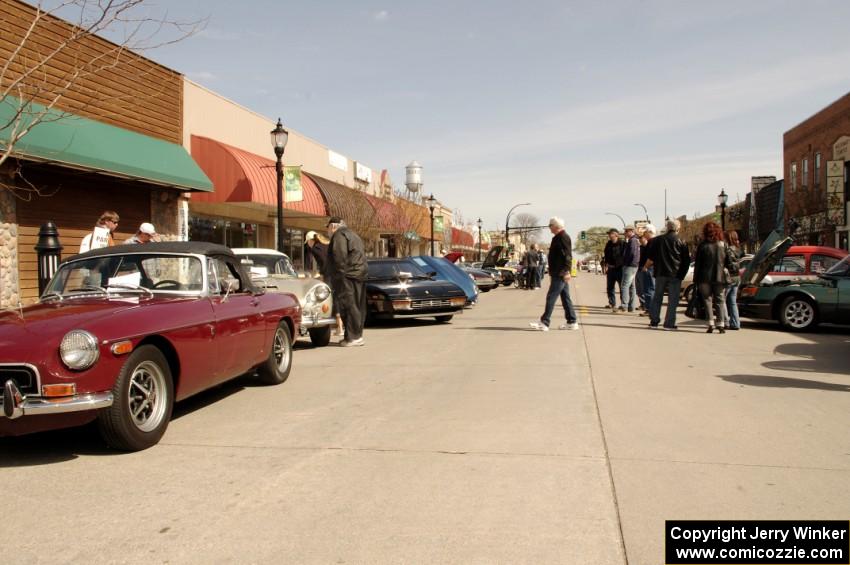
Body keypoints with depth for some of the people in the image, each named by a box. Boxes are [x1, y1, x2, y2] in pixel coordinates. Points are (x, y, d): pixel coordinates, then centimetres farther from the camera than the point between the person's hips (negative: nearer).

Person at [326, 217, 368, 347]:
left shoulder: (339, 235, -6)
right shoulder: (352, 235, 26)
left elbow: (340, 257, -18)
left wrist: (339, 275, -18)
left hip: (348, 277, -10)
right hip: (359, 274, 10)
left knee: (349, 307, -10)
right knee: (357, 307, 10)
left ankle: (353, 337, -12)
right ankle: (357, 336, 15)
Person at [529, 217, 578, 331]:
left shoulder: (563, 237, -12)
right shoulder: (558, 237, 19)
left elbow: (567, 256, -20)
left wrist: (566, 271, -25)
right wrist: (552, 272, 25)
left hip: (561, 274, -10)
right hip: (559, 273, 10)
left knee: (551, 297, -11)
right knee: (565, 298, 11)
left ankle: (544, 323, -11)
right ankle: (572, 322, 15)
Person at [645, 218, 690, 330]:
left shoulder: (657, 240, 2)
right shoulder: (681, 242, -4)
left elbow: (651, 257, 6)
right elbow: (686, 260, -1)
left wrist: (646, 266, 24)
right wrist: (682, 274, 11)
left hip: (660, 273, 3)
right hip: (675, 274, -3)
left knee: (657, 297, 12)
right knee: (672, 300, 1)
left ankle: (654, 321, 12)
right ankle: (669, 323, -1)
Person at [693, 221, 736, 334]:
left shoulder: (702, 245, -4)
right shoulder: (723, 244, 4)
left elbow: (697, 263, -3)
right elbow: (729, 262, 6)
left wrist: (695, 278, 1)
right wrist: (728, 273, 19)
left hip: (705, 278, -2)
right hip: (719, 277, 2)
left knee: (707, 300, 4)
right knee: (720, 300, 8)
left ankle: (711, 323, -4)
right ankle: (721, 324, 3)